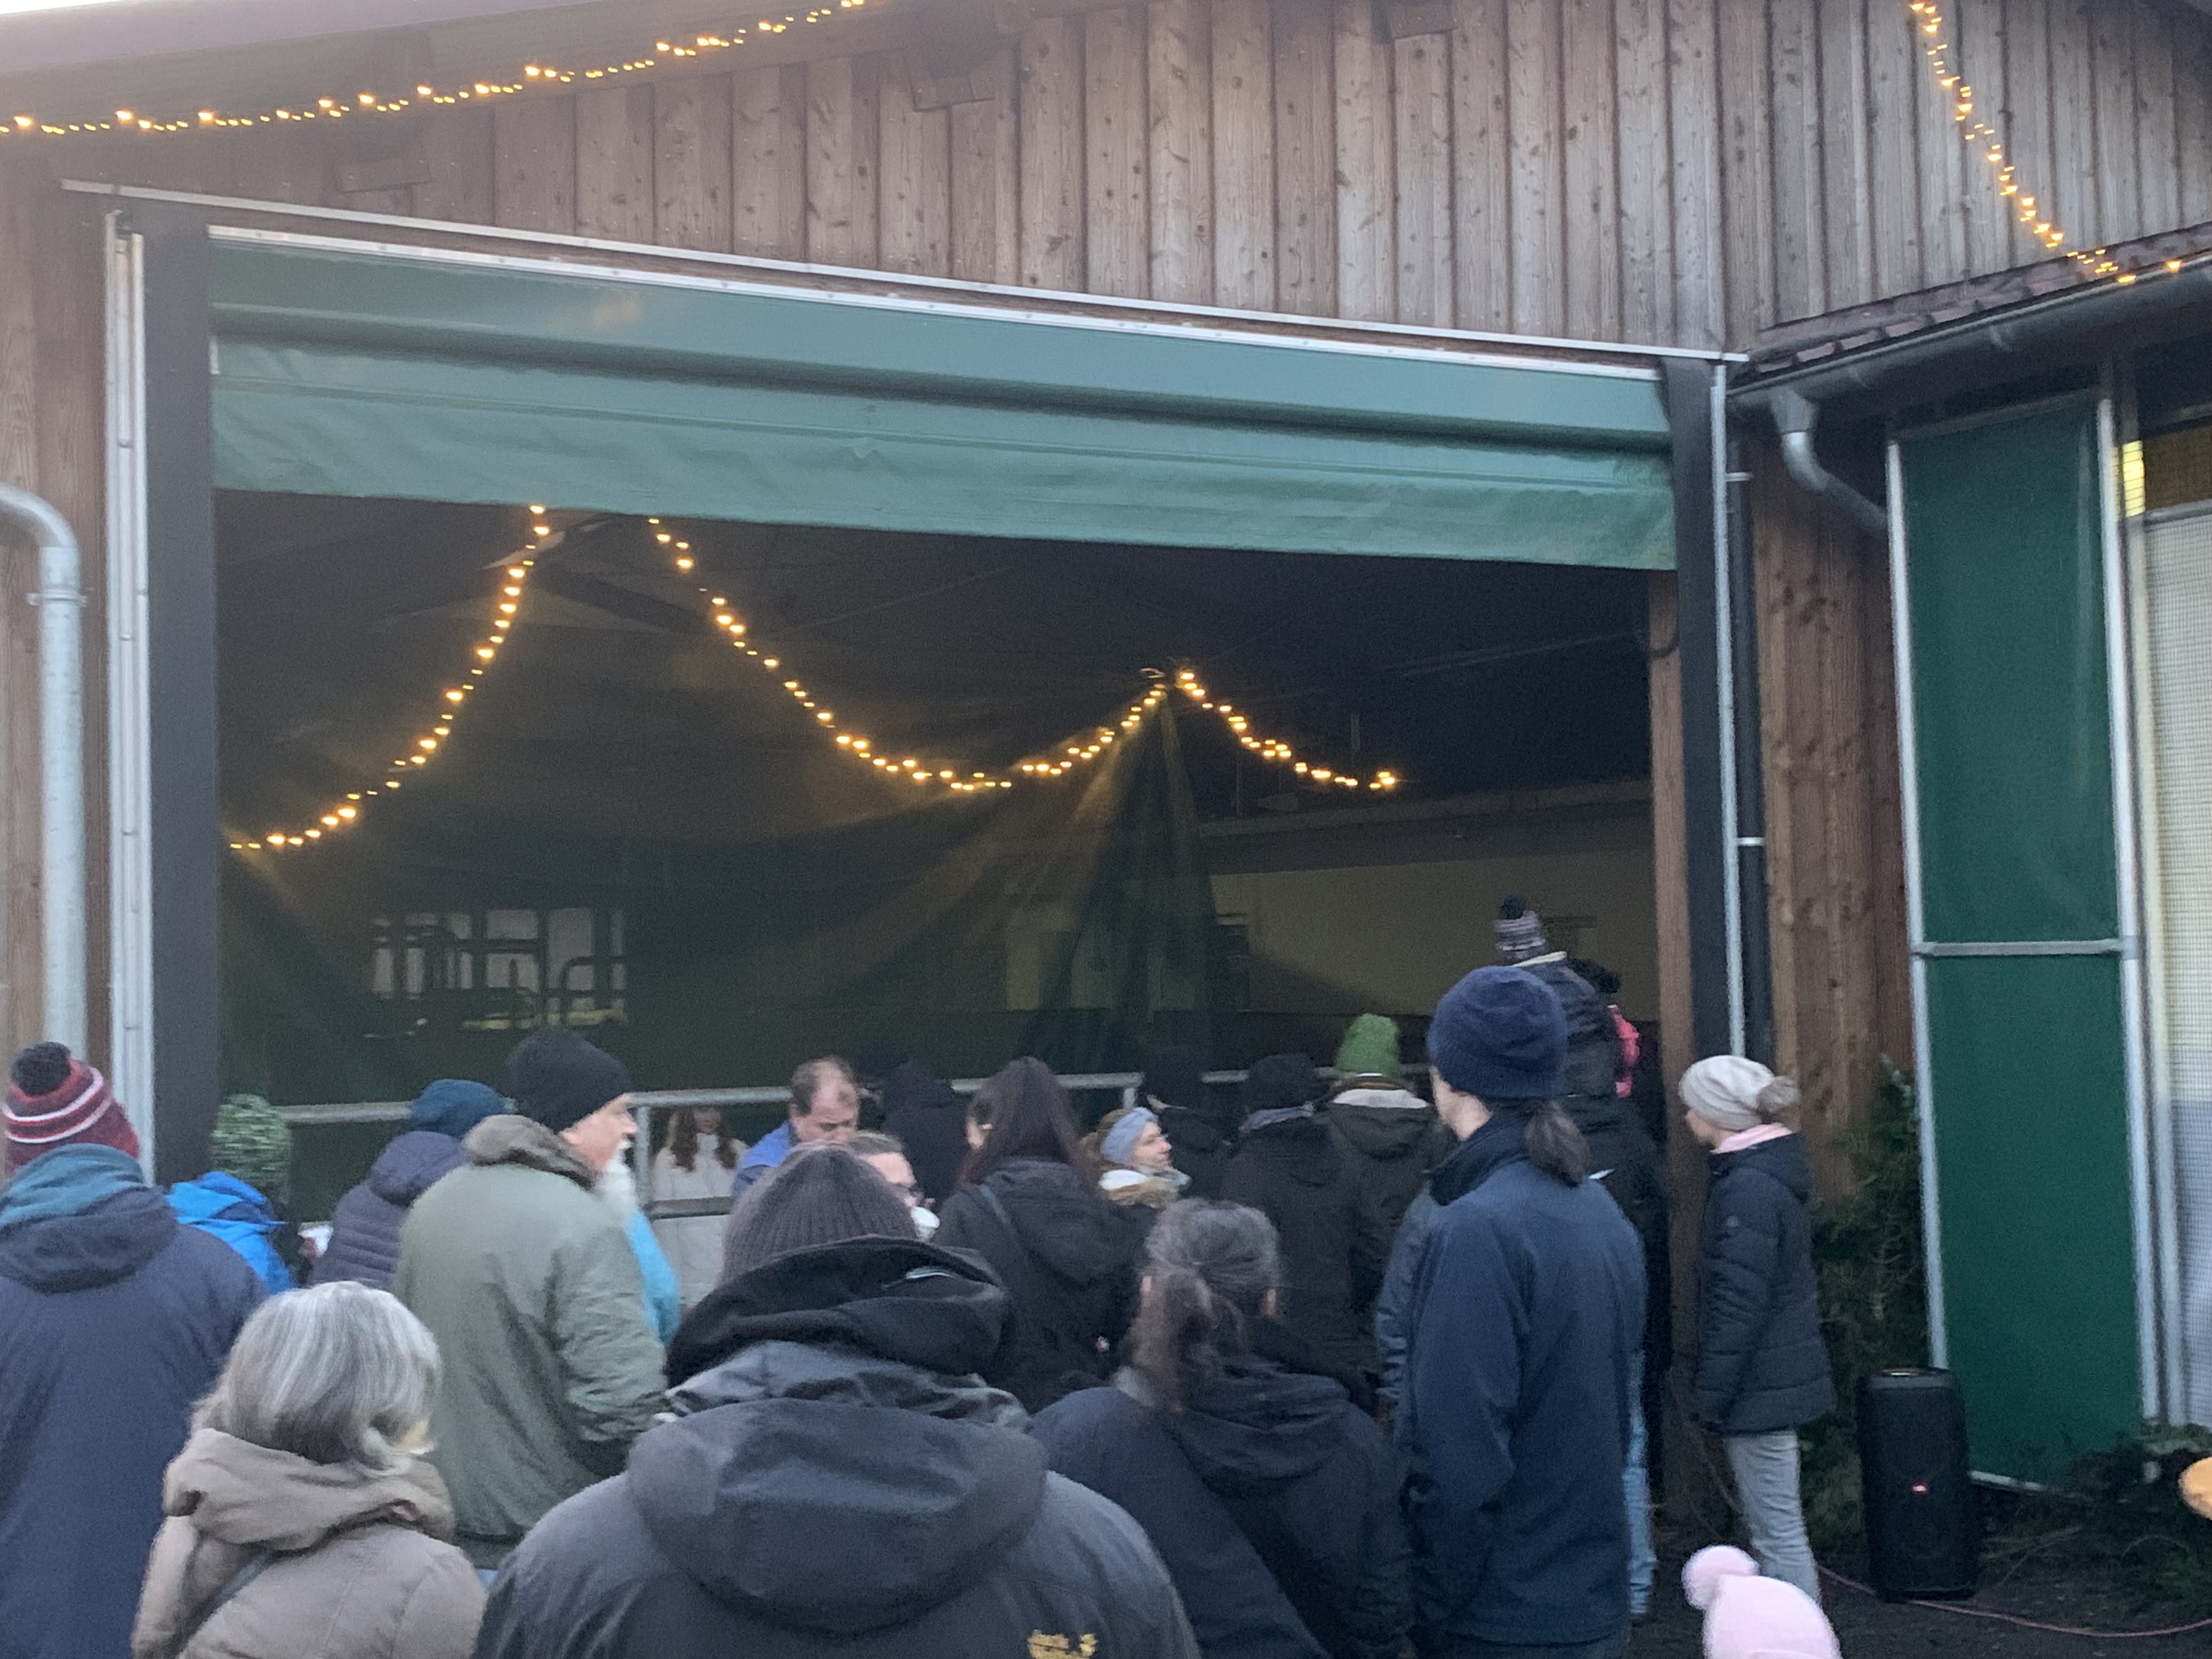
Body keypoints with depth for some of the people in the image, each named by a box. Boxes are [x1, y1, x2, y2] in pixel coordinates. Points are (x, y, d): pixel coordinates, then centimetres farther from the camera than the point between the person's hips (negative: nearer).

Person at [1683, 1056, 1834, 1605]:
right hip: (1787, 1371, 10)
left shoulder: (1746, 1188, -20)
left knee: (1778, 1531, -4)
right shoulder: (1778, 1169, 11)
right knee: (1775, 1526, 18)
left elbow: (1739, 1307, -21)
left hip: (1759, 1388, -10)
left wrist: (1713, 1395, -16)